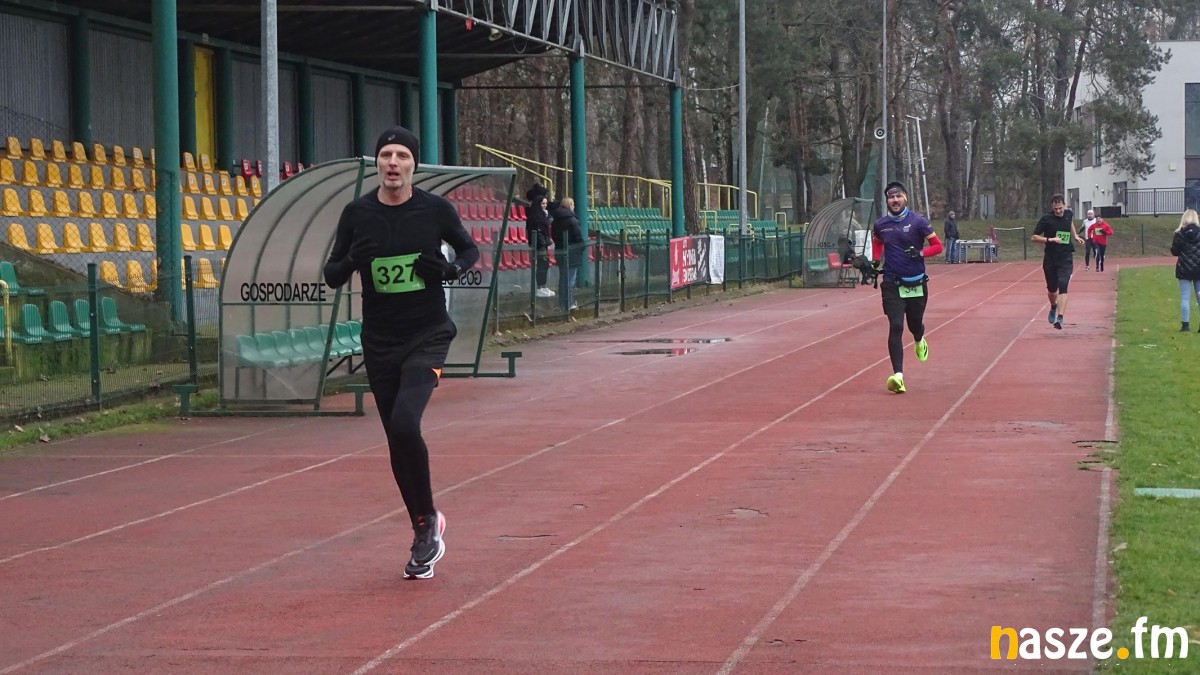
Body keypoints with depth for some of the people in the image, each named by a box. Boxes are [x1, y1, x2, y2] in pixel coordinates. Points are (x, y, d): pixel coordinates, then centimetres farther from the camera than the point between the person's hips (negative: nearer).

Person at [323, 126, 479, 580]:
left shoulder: (436, 210, -5)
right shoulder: (357, 214, -1)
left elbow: (469, 249, 12)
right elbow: (331, 276, 5)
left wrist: (451, 269, -10)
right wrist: (351, 261, -17)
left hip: (427, 337, -3)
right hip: (379, 342, 3)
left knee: (405, 424, -23)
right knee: (398, 441, 7)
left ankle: (428, 521, -5)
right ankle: (425, 534, 23)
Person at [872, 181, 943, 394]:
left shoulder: (918, 221, -6)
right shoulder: (880, 225, 1)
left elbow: (937, 246, -3)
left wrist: (920, 253, -21)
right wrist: (874, 263, 6)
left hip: (917, 284, 0)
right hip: (892, 285, 0)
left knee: (915, 324, 14)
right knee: (896, 326, -13)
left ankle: (919, 342, 54)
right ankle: (898, 374, -19)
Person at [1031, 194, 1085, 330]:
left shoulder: (1069, 214, 1)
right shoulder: (1046, 219, -9)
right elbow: (1034, 237, -7)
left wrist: (1075, 236, 16)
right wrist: (1050, 239, -21)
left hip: (1066, 259, 0)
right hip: (1050, 259, 0)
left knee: (1063, 287, -17)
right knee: (1052, 289, 14)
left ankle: (1060, 318, -25)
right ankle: (1053, 308, 47)